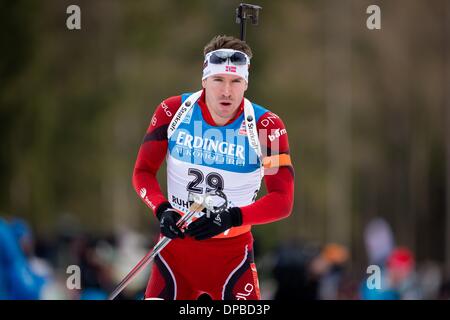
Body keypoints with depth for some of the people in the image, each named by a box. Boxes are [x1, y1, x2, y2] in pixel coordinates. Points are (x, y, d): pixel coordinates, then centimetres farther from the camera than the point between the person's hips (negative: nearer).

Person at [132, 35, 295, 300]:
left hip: (233, 251, -1)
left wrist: (232, 218, -32)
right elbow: (143, 172, -1)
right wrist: (162, 209, -21)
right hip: (177, 240, 1)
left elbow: (283, 201, -17)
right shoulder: (173, 112, -9)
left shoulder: (266, 126, -15)